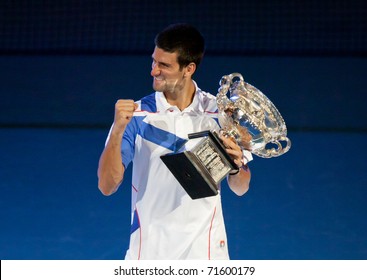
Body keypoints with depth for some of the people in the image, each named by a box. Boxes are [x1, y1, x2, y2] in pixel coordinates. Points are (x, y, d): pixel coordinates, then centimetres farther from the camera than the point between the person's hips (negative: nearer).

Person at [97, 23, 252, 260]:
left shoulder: (219, 113, -1)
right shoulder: (137, 114, -4)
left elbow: (240, 189, 5)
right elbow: (107, 186, -9)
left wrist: (236, 166, -17)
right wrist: (117, 130, -22)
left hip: (206, 249, 1)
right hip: (149, 251, -1)